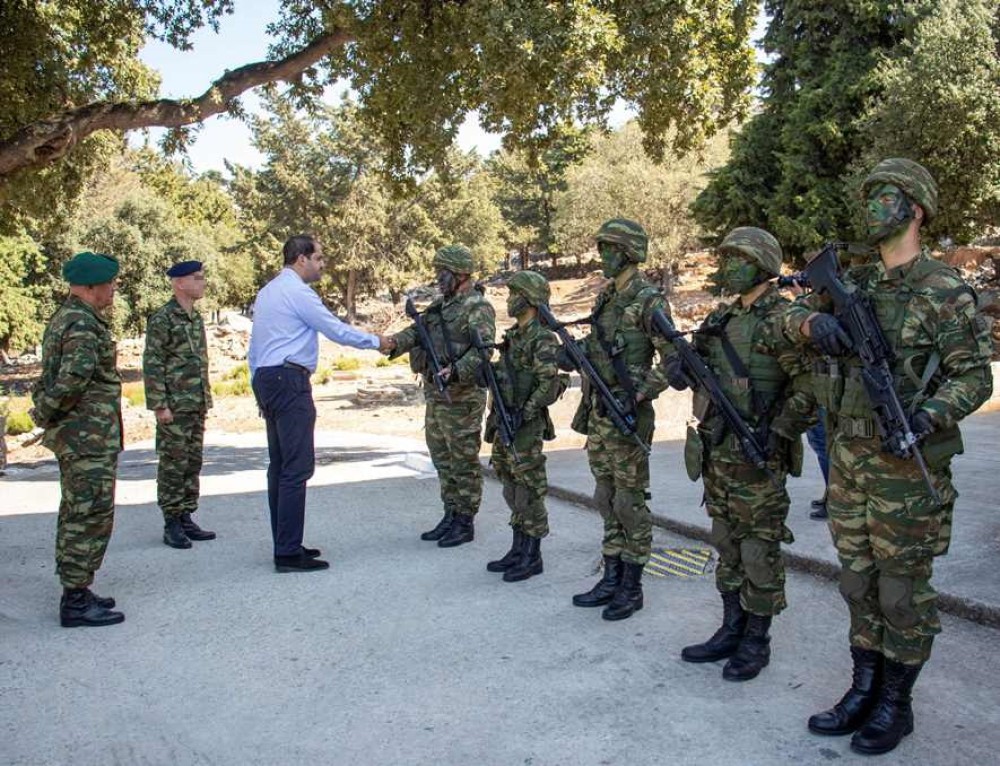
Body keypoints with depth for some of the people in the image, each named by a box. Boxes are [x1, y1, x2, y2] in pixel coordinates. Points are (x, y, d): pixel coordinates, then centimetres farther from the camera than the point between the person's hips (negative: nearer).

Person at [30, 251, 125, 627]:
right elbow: (75, 376, -30)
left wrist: (46, 413, 11)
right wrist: (44, 412, -17)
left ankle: (74, 591, 27)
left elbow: (55, 373, 19)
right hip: (89, 435, -11)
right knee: (91, 515, -5)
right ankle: (76, 600, 1)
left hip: (76, 436, 11)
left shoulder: (66, 317, 16)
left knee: (76, 514, 17)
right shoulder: (82, 323, -17)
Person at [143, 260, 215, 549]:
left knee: (193, 463, 11)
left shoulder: (196, 317, 14)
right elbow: (152, 365, -13)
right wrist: (160, 405, -17)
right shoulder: (162, 319, -10)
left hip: (197, 406, 8)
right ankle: (171, 525, 7)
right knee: (173, 465, -1)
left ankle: (186, 519, 20)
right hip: (174, 406, -8)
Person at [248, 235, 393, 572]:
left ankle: (285, 545, 17)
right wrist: (376, 342, 4)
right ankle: (289, 553, -9)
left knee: (279, 465, 11)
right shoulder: (297, 291, -10)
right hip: (289, 380, -10)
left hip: (265, 379, 10)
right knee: (297, 467, -9)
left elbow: (254, 348, 20)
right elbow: (336, 330, -9)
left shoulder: (266, 292, 19)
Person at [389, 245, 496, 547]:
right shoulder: (441, 304, 16)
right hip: (435, 395, 9)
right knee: (442, 458, 15)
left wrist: (456, 371, -35)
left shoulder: (477, 307, -11)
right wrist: (395, 343, -12)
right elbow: (417, 330, 8)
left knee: (463, 461, -1)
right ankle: (450, 516, 26)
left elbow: (483, 347, -23)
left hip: (461, 397, -9)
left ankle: (465, 523, 9)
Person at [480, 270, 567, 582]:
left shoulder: (543, 339, -13)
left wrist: (524, 414, -23)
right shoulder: (514, 335, 14)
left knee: (529, 491, -2)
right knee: (511, 488, 14)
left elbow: (549, 384, -20)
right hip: (505, 421, 9)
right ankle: (518, 550, 24)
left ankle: (533, 557, 6)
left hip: (526, 425, -9)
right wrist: (497, 417, 16)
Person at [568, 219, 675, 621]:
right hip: (597, 410, 9)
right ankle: (611, 578, 25)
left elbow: (673, 359, -15)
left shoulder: (648, 300, -12)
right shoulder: (605, 296, 13)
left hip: (627, 413, -9)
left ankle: (631, 587, 12)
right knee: (606, 498, 14)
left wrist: (640, 393, -20)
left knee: (629, 501, 1)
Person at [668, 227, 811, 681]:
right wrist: (679, 368, -5)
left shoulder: (782, 319, -10)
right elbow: (684, 366, 18)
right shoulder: (719, 319, 13)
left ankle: (756, 643, 15)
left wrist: (777, 431, -19)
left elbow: (811, 383, -16)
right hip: (716, 451, 8)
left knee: (759, 549, 2)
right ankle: (731, 631, 27)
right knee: (727, 545, 15)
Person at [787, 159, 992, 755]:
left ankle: (895, 704, 22)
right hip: (849, 457, 6)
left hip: (907, 464, -6)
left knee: (903, 588, 6)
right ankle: (863, 692, 29)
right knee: (859, 583, 15)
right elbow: (796, 312, 11)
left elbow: (974, 375, -10)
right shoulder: (855, 283, 10)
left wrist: (926, 417, -27)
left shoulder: (945, 292, -9)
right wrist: (815, 321, -12)